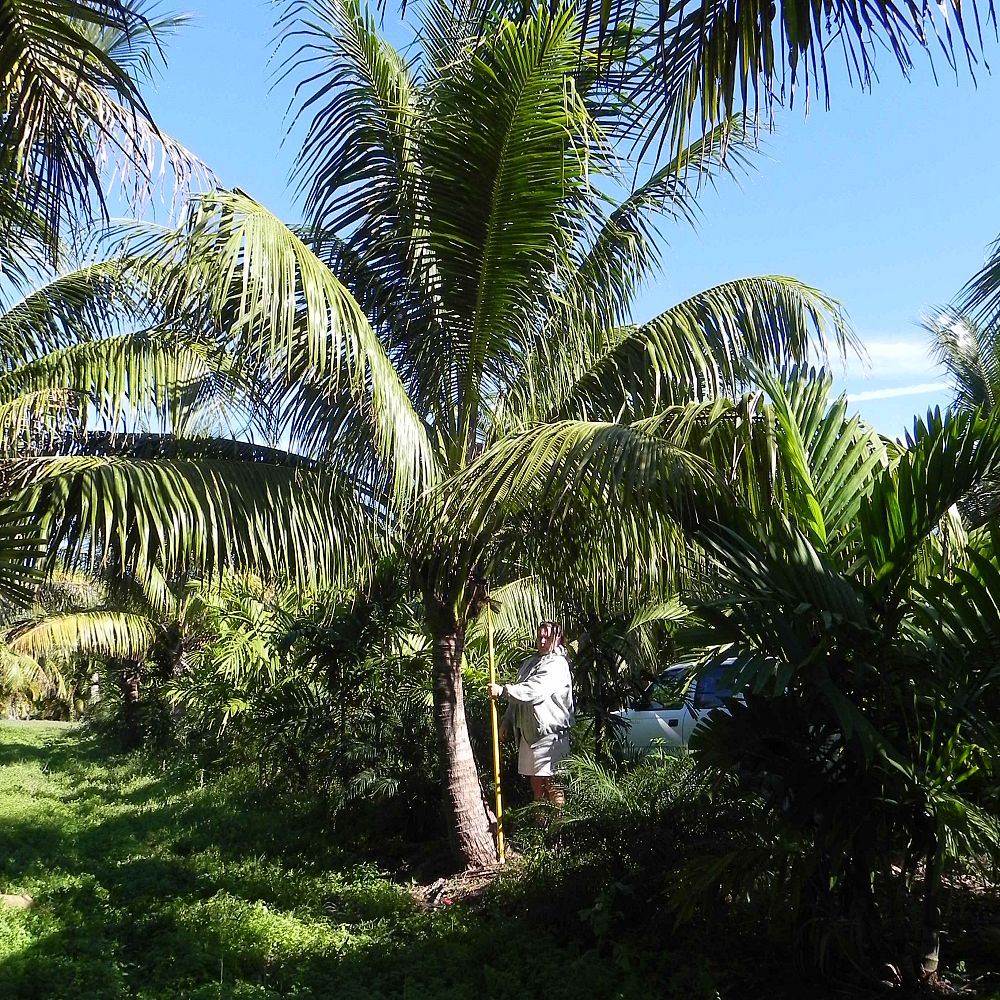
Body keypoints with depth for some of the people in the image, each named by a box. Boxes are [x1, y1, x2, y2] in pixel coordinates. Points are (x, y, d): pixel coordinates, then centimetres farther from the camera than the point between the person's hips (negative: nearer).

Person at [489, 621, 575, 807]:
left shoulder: (557, 665, -11)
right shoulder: (529, 662, 17)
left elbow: (534, 690, -24)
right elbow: (518, 694, 21)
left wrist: (502, 690, -26)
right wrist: (506, 722, 17)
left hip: (549, 730, -8)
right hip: (528, 730, 8)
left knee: (550, 779, -7)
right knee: (535, 777, 14)